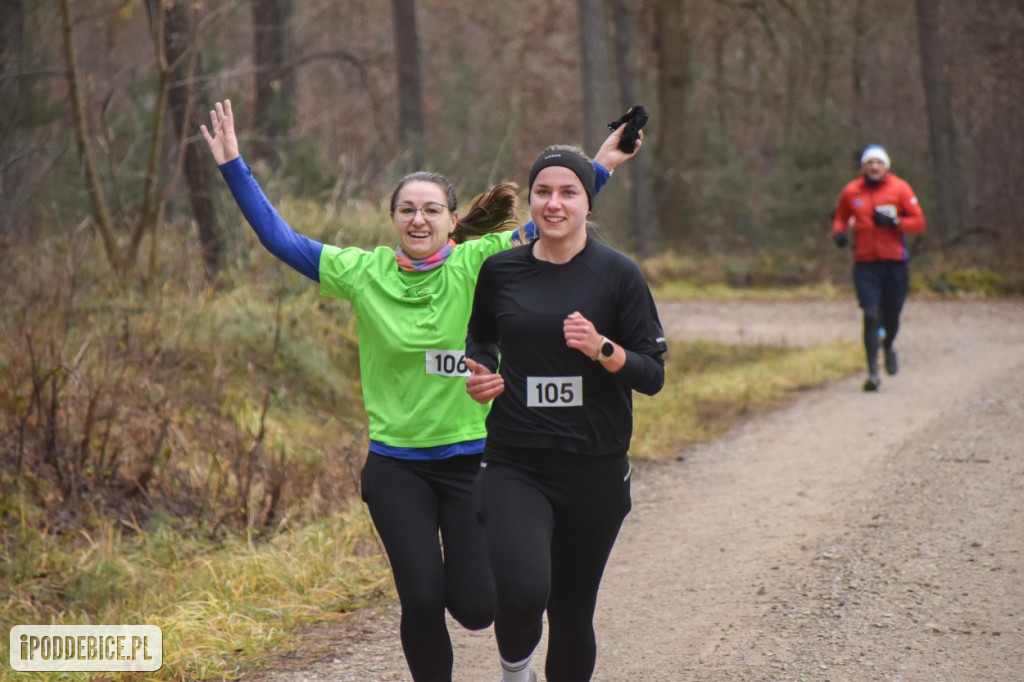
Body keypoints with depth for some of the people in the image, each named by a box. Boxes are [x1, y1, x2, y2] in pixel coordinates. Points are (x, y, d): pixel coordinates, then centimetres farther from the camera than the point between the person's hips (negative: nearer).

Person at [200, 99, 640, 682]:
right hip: (396, 464, 1)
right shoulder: (363, 273, 0)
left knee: (474, 607, -4)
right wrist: (234, 166, 0)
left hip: (471, 458, -1)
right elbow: (279, 238, 3)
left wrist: (601, 167, -12)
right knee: (421, 600, -7)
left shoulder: (477, 266, -5)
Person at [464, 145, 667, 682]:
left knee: (572, 611, 7)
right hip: (513, 466, 0)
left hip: (594, 471, 0)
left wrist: (603, 349, -19)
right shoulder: (500, 271, 5)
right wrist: (479, 376, 2)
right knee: (521, 594, -21)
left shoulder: (618, 274, -1)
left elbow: (653, 375, -1)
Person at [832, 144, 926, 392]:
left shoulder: (900, 189, -1)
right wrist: (839, 232, -3)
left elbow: (919, 222, -2)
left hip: (894, 262, 0)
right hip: (865, 263, 0)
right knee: (871, 316, -11)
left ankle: (888, 346, 42)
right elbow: (840, 218, 19)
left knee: (891, 317, 7)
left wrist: (894, 221, -18)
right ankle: (873, 373, -7)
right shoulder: (851, 192, 4)